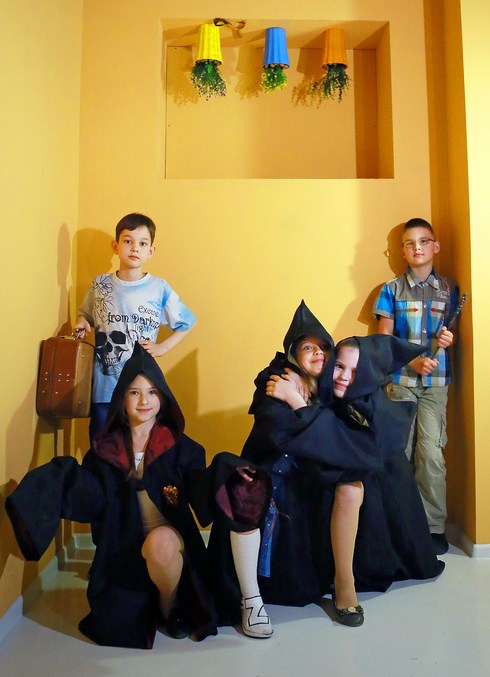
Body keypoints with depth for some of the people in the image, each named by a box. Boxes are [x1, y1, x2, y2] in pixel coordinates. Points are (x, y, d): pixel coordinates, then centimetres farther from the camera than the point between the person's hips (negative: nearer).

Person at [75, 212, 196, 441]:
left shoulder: (160, 289, -5)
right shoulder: (100, 285, 2)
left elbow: (186, 323, 6)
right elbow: (85, 314, 19)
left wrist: (162, 347, -4)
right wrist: (81, 323, -3)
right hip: (103, 387, 2)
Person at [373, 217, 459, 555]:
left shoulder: (449, 289, 8)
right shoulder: (392, 290, 4)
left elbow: (453, 332, 16)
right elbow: (384, 339, 2)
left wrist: (449, 339, -7)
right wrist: (413, 361, -11)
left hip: (435, 381, 0)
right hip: (400, 379, 0)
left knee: (431, 453, -5)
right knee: (399, 452, 3)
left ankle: (435, 525, 9)